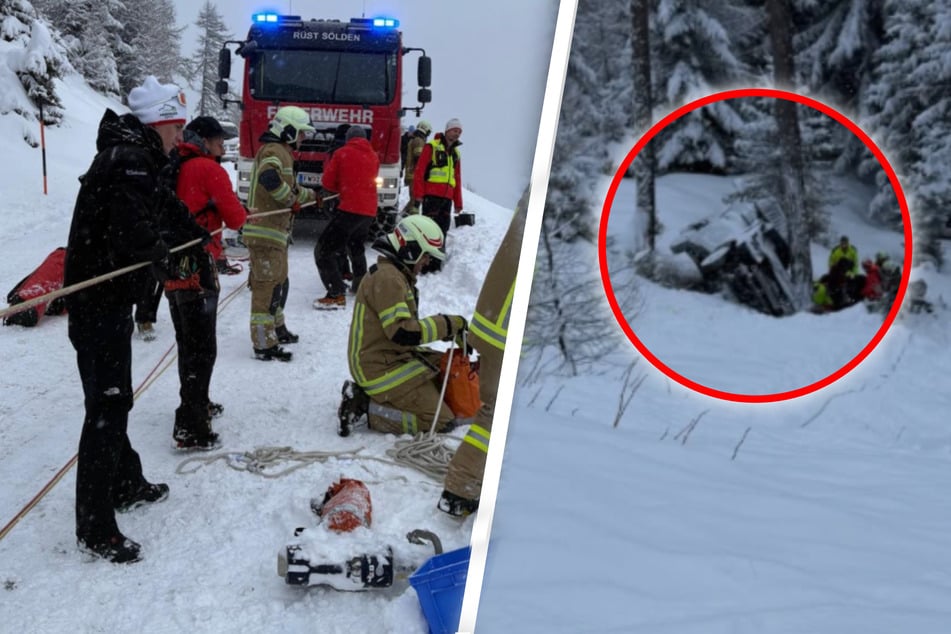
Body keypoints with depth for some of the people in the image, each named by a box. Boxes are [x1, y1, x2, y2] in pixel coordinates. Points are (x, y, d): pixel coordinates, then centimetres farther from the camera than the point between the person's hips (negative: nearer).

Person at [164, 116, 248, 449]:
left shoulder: (171, 169, 13)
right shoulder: (210, 170, -9)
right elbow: (235, 218, -10)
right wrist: (240, 211, 12)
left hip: (171, 264, 8)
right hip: (196, 267, -8)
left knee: (187, 343, 21)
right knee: (202, 348, -5)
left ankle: (196, 404, 35)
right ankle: (191, 427, -7)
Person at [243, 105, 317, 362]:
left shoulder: (280, 152, 22)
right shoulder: (274, 151, -13)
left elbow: (289, 187, 35)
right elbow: (270, 178, -34)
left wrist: (313, 195, 44)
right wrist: (291, 200, -23)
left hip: (274, 233, 11)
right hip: (266, 232, -11)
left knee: (278, 283, 23)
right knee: (268, 286, -9)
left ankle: (277, 329, 39)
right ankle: (264, 345, -8)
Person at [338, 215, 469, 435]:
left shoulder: (397, 276, 18)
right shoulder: (387, 278, -17)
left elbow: (407, 326, 21)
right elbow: (402, 332, -25)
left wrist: (450, 327, 7)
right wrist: (448, 324, -17)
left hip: (395, 358, 11)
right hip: (382, 369, -11)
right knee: (441, 421, -13)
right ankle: (364, 408, -10)